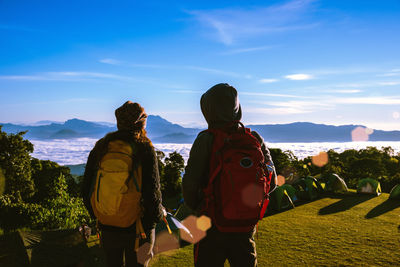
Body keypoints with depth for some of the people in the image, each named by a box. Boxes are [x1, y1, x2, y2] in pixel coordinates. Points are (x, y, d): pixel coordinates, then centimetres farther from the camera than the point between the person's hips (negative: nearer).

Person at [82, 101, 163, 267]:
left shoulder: (100, 147, -2)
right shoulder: (144, 149, -15)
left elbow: (86, 189, 4)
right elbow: (152, 193, -16)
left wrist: (97, 216, 17)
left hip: (107, 227, 4)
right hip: (136, 229, -4)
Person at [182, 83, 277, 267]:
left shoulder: (206, 140, -15)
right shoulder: (255, 139, -2)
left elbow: (190, 182, -16)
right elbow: (271, 181, 3)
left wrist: (195, 207, 3)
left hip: (212, 223, -3)